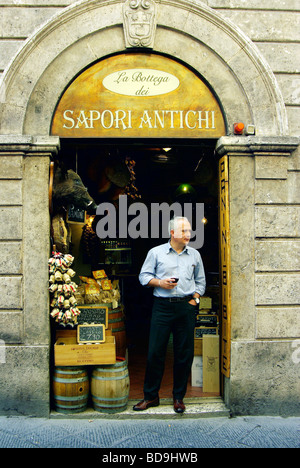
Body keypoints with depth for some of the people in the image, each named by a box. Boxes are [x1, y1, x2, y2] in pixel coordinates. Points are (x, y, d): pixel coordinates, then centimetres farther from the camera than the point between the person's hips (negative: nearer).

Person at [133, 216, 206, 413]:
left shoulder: (195, 255, 13)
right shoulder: (156, 252, 5)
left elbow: (200, 281, 18)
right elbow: (144, 276, 7)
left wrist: (195, 299, 5)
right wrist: (159, 282, -9)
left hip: (186, 307, 2)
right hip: (163, 306, -2)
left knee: (185, 353, 4)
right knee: (155, 351, 0)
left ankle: (179, 397, 20)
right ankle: (151, 396, 15)